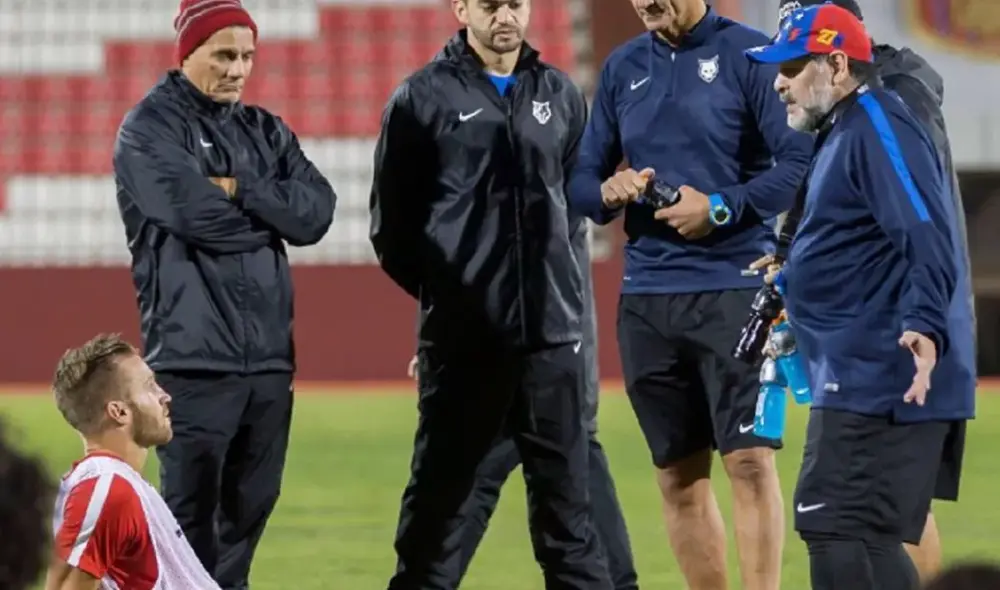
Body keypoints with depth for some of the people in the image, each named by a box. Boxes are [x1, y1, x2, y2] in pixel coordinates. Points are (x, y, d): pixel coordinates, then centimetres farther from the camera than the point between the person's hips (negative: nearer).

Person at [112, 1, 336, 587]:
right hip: (195, 356, -6)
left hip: (270, 356, 6)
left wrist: (239, 190, -10)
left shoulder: (266, 132, 18)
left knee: (252, 504, 11)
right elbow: (196, 213, -17)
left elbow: (317, 211, 2)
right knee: (192, 508, -8)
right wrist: (271, 213, -2)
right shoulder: (150, 129, -1)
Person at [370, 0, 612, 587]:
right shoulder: (423, 98, -1)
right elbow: (393, 224, 3)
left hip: (552, 329, 3)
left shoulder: (561, 95, 10)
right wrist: (443, 288, 6)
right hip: (462, 334, -3)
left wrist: (551, 279, 14)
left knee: (565, 489, 6)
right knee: (439, 491, 2)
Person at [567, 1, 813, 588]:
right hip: (647, 296, 5)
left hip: (735, 289, -5)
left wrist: (721, 208, -17)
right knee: (679, 478, 8)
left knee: (750, 461, -12)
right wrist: (609, 192, -6)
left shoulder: (748, 53, -4)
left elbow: (801, 161, -10)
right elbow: (582, 178, 15)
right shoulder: (622, 67, 12)